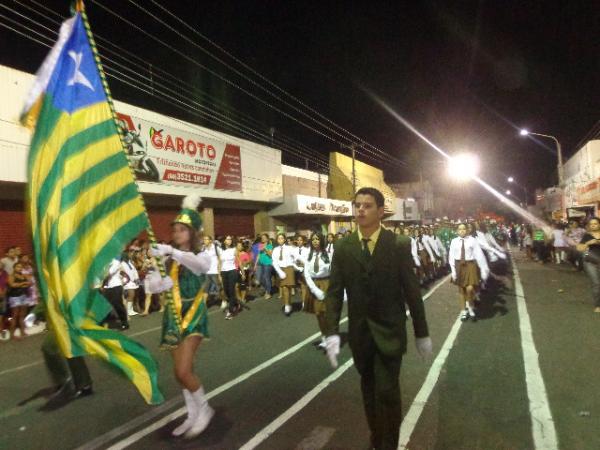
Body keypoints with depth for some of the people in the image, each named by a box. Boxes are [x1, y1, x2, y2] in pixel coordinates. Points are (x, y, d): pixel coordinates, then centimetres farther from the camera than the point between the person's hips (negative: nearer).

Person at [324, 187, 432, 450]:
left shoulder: (399, 245, -9)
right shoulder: (343, 247, -3)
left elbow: (412, 291, -5)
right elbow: (334, 292, -3)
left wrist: (422, 333, 0)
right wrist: (332, 333, -12)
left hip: (390, 332, -2)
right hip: (359, 333, 3)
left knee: (387, 391, -3)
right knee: (369, 390, 15)